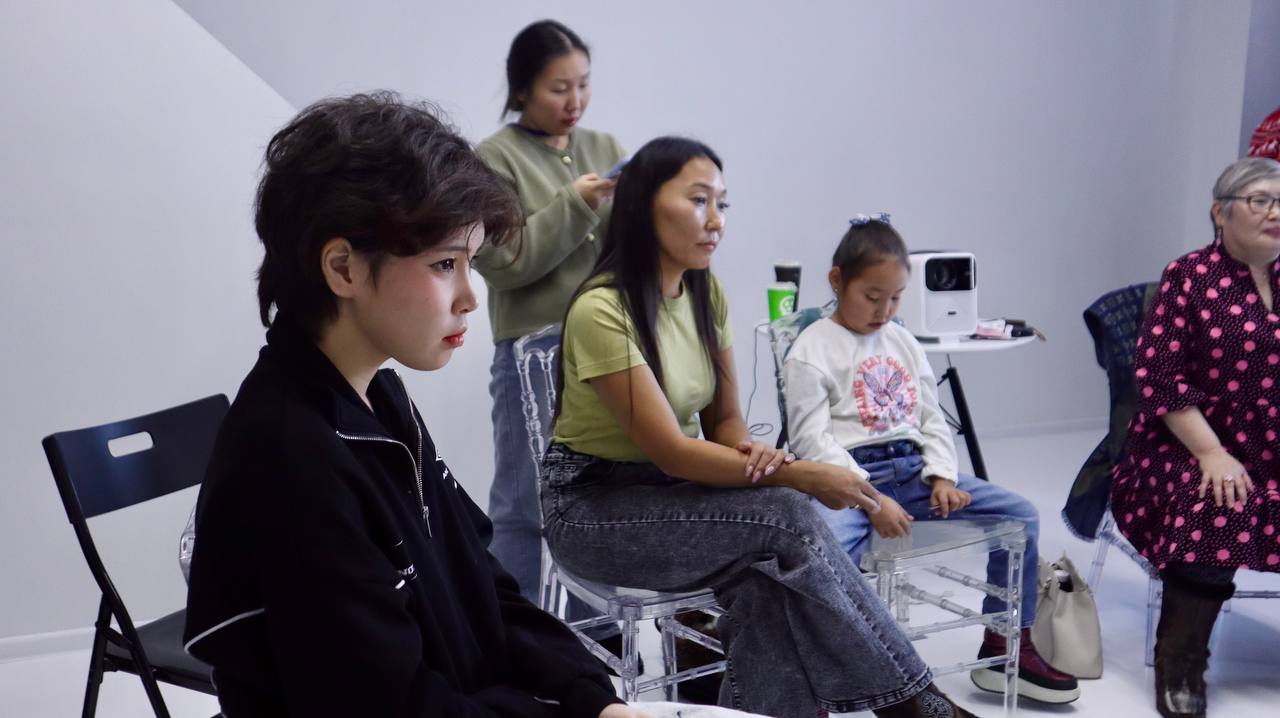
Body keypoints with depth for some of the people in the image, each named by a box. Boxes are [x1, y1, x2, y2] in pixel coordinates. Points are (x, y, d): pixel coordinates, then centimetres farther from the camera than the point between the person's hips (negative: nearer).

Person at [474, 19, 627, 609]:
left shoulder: (605, 149, 13)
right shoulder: (496, 158, -2)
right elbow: (503, 261, -10)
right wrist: (575, 206, -16)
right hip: (535, 352, -5)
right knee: (526, 507, 2)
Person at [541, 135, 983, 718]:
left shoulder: (706, 293, 1)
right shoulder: (602, 310, -23)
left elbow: (724, 419, 6)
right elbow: (670, 451, -24)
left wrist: (753, 451, -18)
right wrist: (801, 476, -23)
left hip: (667, 490, 7)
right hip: (591, 503, -6)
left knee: (770, 570, -26)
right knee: (785, 519, -24)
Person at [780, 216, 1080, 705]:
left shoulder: (903, 342, 19)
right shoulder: (811, 352, -3)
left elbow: (931, 418, 18)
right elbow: (813, 442, -11)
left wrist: (942, 476, -1)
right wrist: (872, 501, -19)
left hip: (913, 469, 7)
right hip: (849, 477, -7)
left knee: (1021, 514, 0)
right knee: (829, 551, -38)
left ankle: (1005, 648, 12)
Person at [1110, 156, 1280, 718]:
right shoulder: (1189, 277, -1)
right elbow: (1159, 376, -9)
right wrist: (1212, 453, -18)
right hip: (1193, 451, -4)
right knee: (1218, 508, -33)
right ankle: (1179, 669, -16)